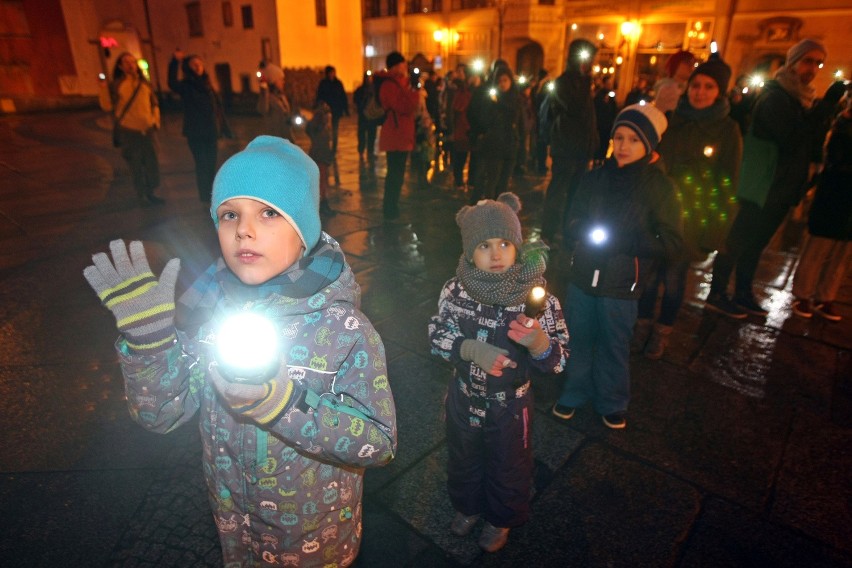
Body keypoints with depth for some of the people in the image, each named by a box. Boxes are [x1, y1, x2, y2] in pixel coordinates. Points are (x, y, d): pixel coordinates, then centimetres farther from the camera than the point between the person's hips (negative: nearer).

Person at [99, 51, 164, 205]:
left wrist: (156, 120, 5)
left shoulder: (144, 83, 11)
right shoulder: (116, 85, 2)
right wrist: (103, 88, -12)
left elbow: (154, 103, 16)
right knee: (136, 165, 2)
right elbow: (108, 106, -1)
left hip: (148, 129, 3)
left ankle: (150, 193, 20)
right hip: (128, 131, -3)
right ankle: (141, 195, 12)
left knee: (152, 163, 6)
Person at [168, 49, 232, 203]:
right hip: (195, 133, -4)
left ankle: (212, 197, 18)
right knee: (202, 165, -6)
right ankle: (206, 198, -1)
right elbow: (172, 83, -24)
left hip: (211, 132, 4)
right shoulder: (185, 86, -1)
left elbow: (218, 108, 13)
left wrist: (227, 131, 11)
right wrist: (175, 62, -33)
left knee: (211, 165, 9)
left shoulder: (207, 84, 13)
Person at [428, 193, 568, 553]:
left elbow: (557, 360, -18)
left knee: (507, 466, 22)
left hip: (509, 403, -2)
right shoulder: (456, 289, -16)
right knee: (462, 457, 27)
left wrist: (537, 341, -41)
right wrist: (471, 349, -25)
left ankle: (501, 519, 53)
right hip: (463, 397, 2)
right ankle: (467, 505, 58)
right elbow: (437, 335, -6)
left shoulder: (538, 296, -22)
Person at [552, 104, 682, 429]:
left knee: (614, 347, 13)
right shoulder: (595, 178, 1)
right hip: (582, 277, 3)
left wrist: (622, 240, -23)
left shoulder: (660, 187, -7)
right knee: (578, 340, 16)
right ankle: (574, 393, 38)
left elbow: (671, 245, -10)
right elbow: (571, 224, 7)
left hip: (622, 285, -2)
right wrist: (585, 234, -16)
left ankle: (613, 404, 36)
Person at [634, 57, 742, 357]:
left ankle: (661, 333, 25)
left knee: (674, 276, 7)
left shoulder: (728, 130, -3)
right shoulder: (672, 120, 3)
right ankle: (642, 326, 24)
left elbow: (728, 183, -1)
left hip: (692, 219, -2)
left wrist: (718, 229, -5)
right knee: (649, 272, 5)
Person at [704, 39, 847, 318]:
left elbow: (813, 147, 12)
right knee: (737, 241, -3)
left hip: (782, 187, 8)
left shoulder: (804, 99, 15)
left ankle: (743, 293, 24)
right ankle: (717, 295, 5)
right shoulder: (775, 95, -10)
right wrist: (826, 105, -24)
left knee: (755, 243, 14)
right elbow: (792, 138, -24)